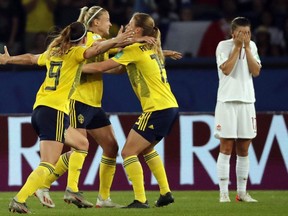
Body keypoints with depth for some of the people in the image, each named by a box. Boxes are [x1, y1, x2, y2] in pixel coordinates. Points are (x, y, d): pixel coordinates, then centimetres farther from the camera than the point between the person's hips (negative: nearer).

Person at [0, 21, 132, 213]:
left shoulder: (52, 52, 20)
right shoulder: (76, 52, 0)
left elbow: (30, 58, 36)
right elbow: (93, 51, -22)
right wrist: (116, 41, -28)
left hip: (39, 110, 9)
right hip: (55, 111, -9)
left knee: (82, 143, 25)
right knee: (48, 165, -14)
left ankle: (72, 190, 18)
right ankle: (19, 201, -26)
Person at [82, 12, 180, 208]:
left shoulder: (135, 50, -9)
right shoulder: (150, 49, 18)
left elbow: (100, 67, -11)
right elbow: (121, 68, 23)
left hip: (157, 109, -9)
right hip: (170, 106, 9)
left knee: (128, 152, -4)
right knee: (146, 149, 26)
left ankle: (140, 200, -10)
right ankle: (165, 193, 23)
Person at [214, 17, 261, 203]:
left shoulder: (252, 46, 9)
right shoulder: (223, 46, -4)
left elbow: (256, 72, -1)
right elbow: (226, 69, -16)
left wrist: (247, 47, -6)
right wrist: (237, 46, -12)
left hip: (247, 102, 4)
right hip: (227, 101, -4)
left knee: (243, 150, 6)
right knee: (226, 148, -6)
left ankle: (242, 192, 12)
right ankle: (224, 193, -5)